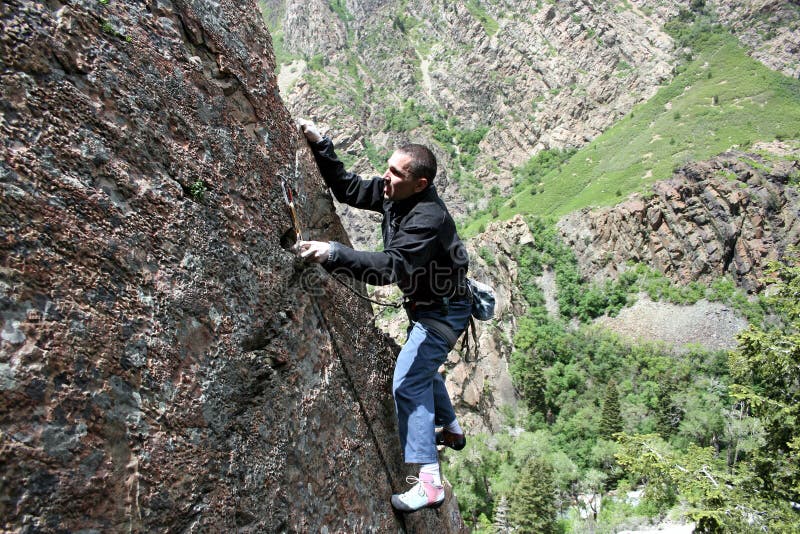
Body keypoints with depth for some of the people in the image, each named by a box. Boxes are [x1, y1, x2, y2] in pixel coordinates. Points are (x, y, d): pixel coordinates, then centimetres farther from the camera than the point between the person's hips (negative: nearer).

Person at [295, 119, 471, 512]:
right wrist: (320, 146, -9)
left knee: (408, 384, -15)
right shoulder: (393, 193, -7)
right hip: (427, 305, 10)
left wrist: (333, 254, -52)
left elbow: (391, 266, -44)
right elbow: (349, 189, 1)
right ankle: (451, 430, 51)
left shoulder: (428, 218, -33)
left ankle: (429, 482, -11)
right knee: (423, 369, 27)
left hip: (443, 311, -10)